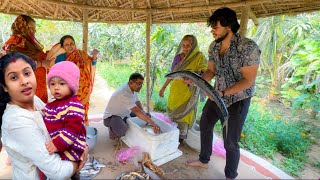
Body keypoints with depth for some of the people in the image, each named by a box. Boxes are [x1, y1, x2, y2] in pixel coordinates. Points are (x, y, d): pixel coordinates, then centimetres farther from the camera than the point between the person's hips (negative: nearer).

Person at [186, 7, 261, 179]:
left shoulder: (248, 47, -23)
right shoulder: (214, 46, -2)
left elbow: (248, 80, -23)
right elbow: (211, 71, 5)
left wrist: (223, 92, -32)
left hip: (236, 100, -7)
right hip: (217, 96, 7)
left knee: (230, 142, 3)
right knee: (204, 125, 20)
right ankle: (203, 160, 43)